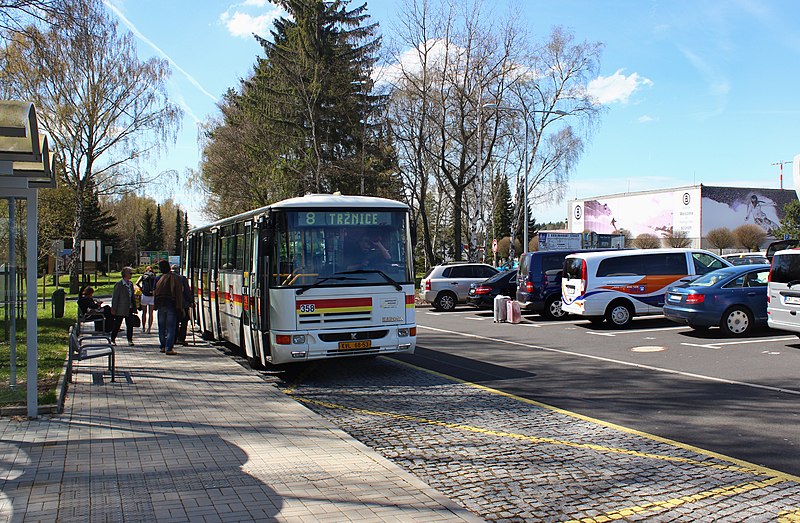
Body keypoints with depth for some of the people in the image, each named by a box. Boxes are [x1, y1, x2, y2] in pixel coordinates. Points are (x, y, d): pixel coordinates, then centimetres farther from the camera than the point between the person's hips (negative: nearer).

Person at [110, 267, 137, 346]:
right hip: (120, 310, -6)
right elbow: (114, 297, -9)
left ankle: (130, 340, 11)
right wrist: (113, 308, -12)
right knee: (117, 325, 3)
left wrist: (134, 308, 13)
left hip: (129, 309, 6)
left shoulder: (131, 284, 11)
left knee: (130, 325, 3)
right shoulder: (118, 284, -9)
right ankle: (113, 339, 15)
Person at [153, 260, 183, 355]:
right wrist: (179, 307, -13)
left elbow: (156, 293, 8)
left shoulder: (159, 278, 6)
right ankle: (169, 348, -8)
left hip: (161, 305, 4)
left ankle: (163, 347, 22)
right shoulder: (175, 278, -7)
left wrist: (155, 305, 14)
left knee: (162, 327, 15)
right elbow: (179, 293, -13)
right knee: (171, 328, -2)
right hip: (171, 305, -4)